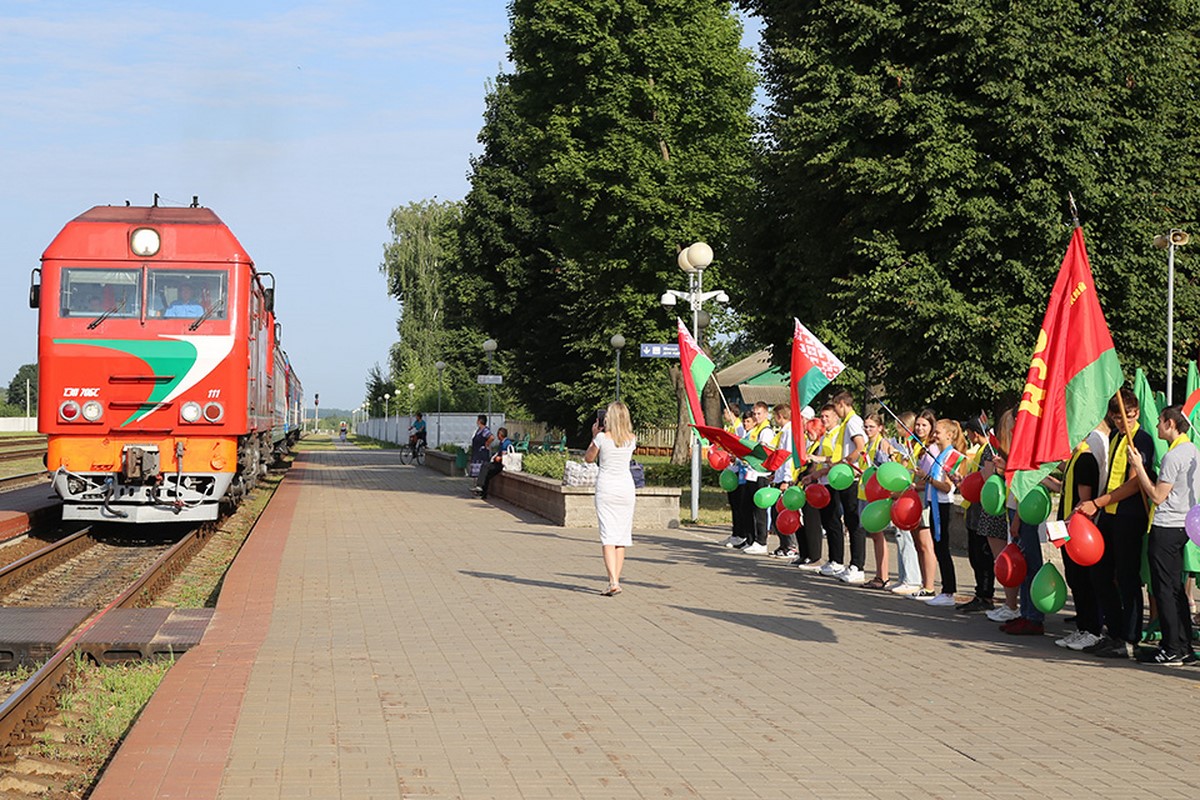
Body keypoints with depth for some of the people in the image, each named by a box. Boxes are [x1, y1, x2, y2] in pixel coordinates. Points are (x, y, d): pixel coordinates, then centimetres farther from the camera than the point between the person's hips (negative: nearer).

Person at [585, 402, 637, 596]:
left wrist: (594, 436, 12)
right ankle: (616, 580, 11)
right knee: (622, 535, 10)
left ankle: (613, 582, -20)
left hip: (606, 488, -3)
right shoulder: (631, 439, 3)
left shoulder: (602, 437, -7)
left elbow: (588, 458, 7)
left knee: (608, 536, -7)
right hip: (626, 487, 3)